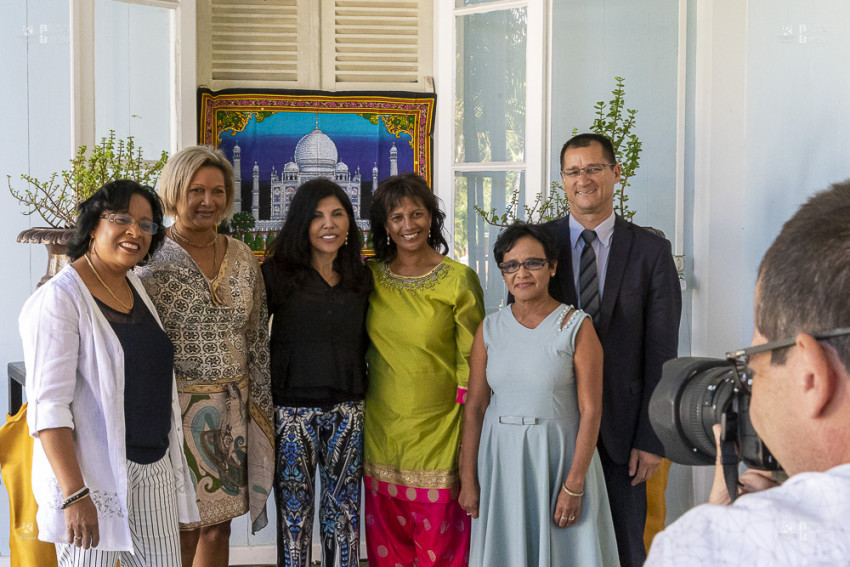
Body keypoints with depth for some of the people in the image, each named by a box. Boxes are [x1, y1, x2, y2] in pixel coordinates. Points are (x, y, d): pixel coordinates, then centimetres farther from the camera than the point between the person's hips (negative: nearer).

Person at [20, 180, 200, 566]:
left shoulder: (138, 288, 11)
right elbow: (48, 406, -18)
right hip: (94, 473, -7)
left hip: (154, 472, 7)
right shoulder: (61, 298, -12)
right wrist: (74, 495, -24)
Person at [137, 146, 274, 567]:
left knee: (218, 528, 12)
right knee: (180, 533, 2)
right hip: (176, 409, -5)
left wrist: (260, 406, 12)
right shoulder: (152, 259, -8)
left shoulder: (242, 258, 8)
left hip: (231, 410, 5)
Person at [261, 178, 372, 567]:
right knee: (294, 510, 5)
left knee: (344, 507, 9)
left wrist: (368, 396, 9)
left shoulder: (361, 278, 9)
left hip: (347, 411, 3)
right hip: (292, 410, -3)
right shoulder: (277, 273, -2)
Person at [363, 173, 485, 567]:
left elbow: (471, 363, -5)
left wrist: (470, 440, -8)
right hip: (382, 427, 3)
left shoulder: (459, 280, -6)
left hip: (439, 428, -3)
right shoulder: (371, 278, 5)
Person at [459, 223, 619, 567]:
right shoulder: (490, 329, 4)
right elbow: (474, 408, 5)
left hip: (560, 457, -3)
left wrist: (574, 485, -15)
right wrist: (468, 480, 1)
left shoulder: (576, 326, -7)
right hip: (501, 460, 3)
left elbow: (591, 410, -10)